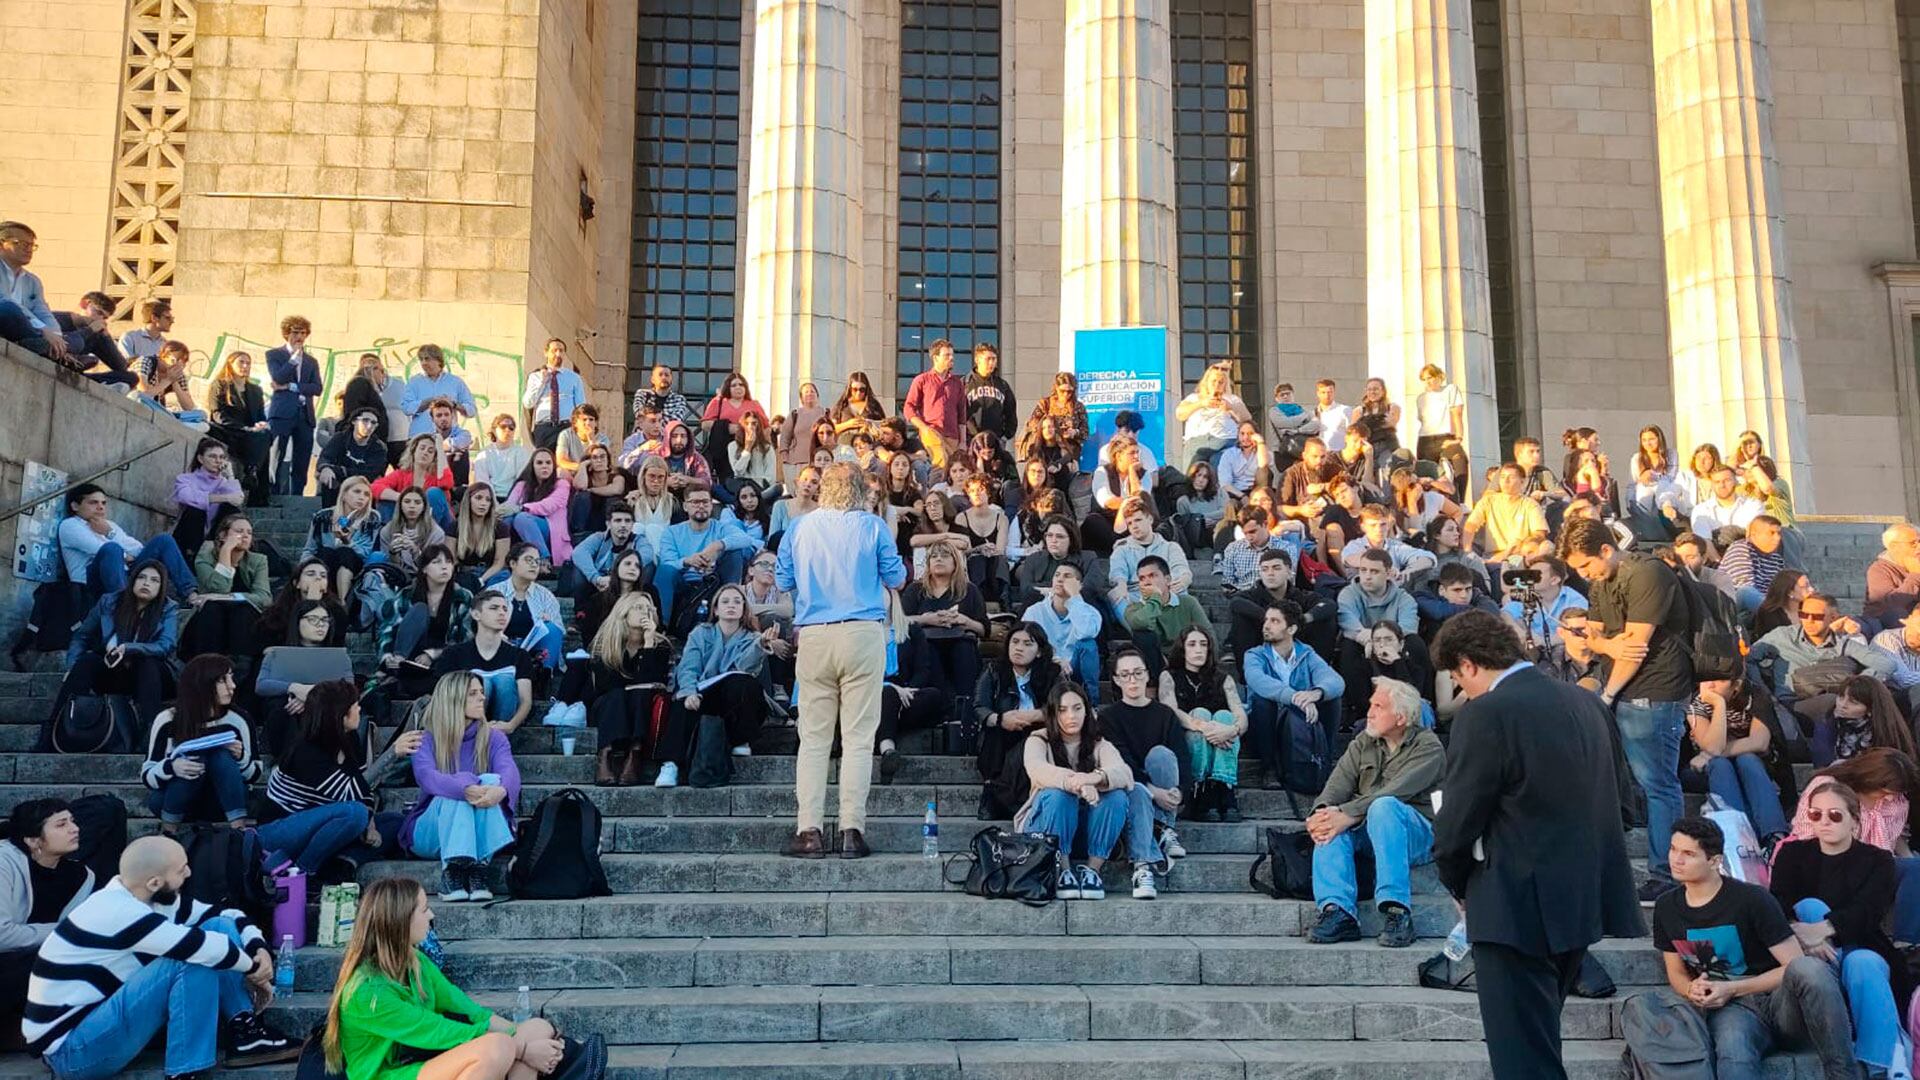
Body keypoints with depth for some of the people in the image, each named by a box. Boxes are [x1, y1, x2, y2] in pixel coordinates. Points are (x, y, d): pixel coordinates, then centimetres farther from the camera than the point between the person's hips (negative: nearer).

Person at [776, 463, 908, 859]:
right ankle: (851, 831, -2)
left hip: (814, 637, 2)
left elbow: (782, 580, 12)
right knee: (859, 737, 1)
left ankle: (808, 831, 2)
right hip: (863, 632, -1)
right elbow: (896, 578, 6)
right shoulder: (873, 526, 1)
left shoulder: (800, 527, 6)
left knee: (813, 738, 6)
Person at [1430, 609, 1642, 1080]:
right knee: (1538, 1042, 23)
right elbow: (1607, 799, 13)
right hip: (1583, 898, 8)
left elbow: (1457, 820, -14)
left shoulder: (1485, 714, -17)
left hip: (1520, 906, -8)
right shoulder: (1585, 702, 8)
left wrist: (1458, 884, 4)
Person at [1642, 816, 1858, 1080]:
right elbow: (1676, 973, 20)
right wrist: (1691, 990, -5)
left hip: (1780, 999, -1)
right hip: (1733, 1009, 1)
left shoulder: (1752, 900, -8)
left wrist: (1732, 989, -13)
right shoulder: (1666, 908, 8)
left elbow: (1795, 965, -7)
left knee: (1807, 968, -38)